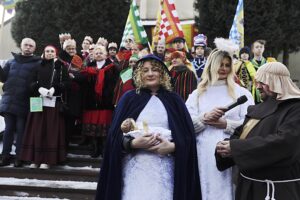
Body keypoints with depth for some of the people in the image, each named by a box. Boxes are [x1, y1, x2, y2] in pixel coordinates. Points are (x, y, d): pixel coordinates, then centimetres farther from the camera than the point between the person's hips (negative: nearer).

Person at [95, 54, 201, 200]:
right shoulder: (129, 98, 6)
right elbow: (115, 136, 2)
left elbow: (189, 136, 6)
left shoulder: (173, 100, 9)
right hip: (135, 168, -1)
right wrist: (133, 143, -15)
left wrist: (172, 146, -11)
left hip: (165, 170, 1)